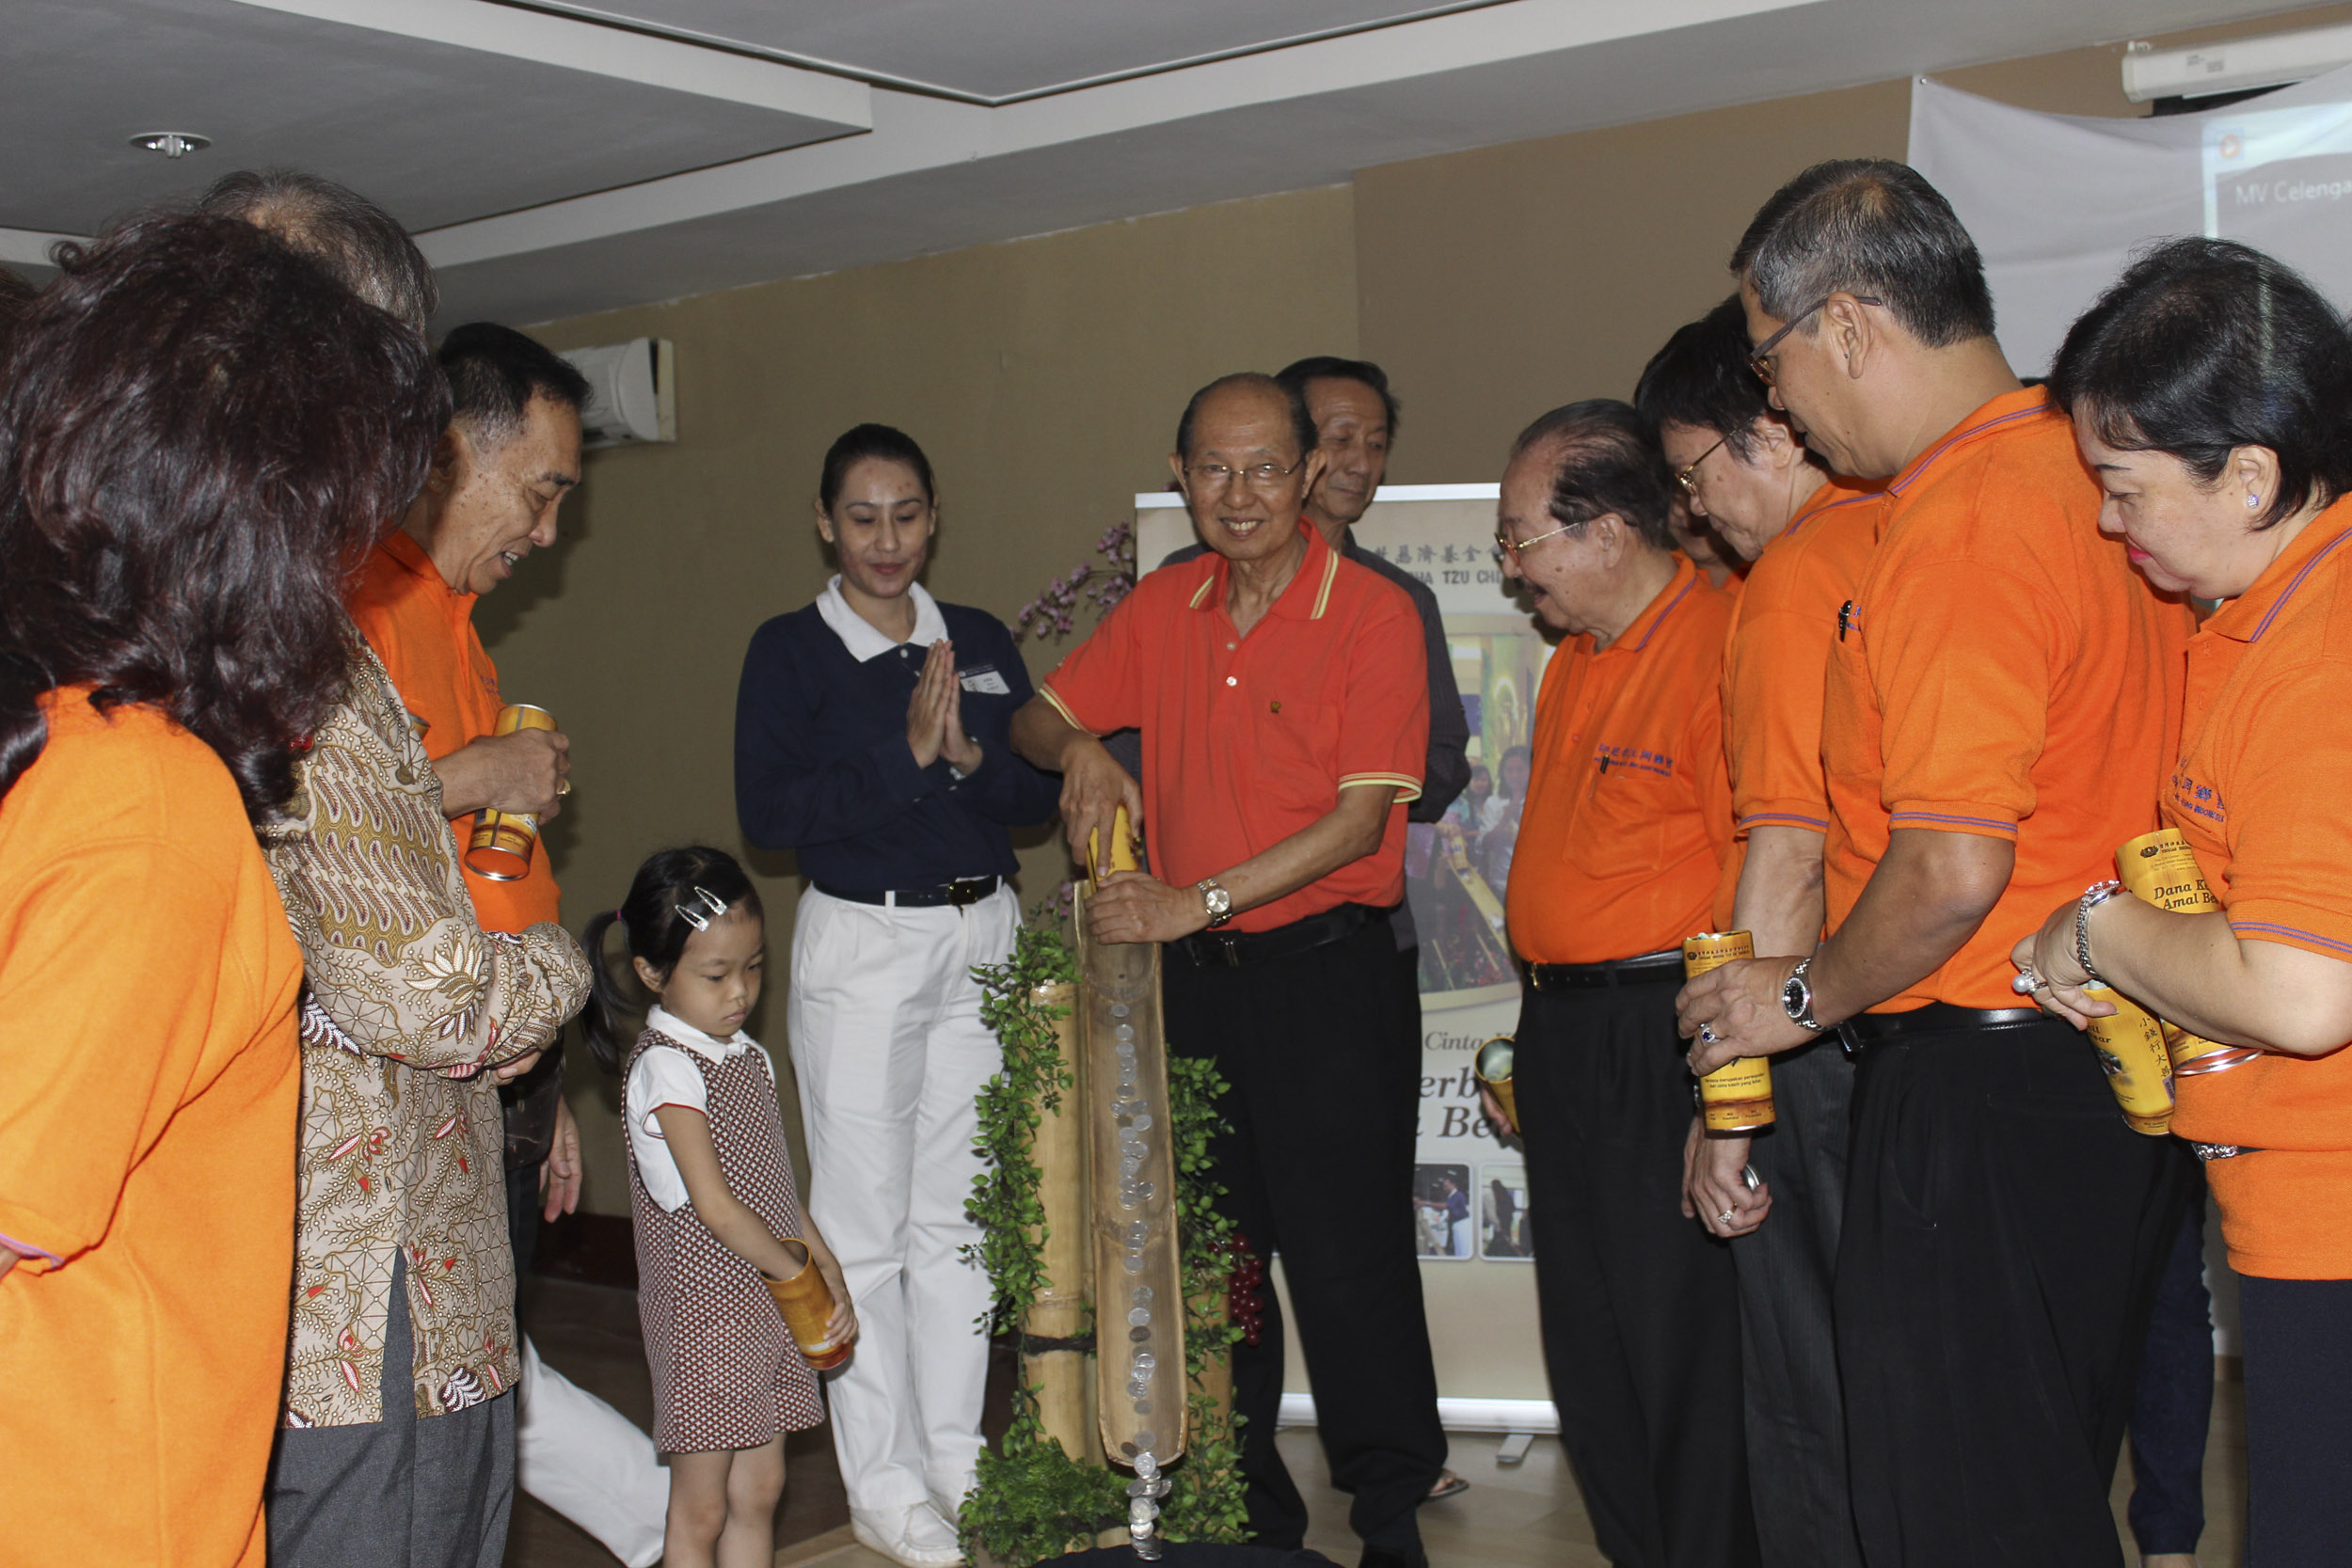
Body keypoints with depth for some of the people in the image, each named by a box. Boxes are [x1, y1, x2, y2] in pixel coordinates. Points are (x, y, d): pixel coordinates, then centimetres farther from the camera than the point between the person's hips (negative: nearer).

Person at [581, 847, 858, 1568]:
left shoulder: (749, 1057, 9)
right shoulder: (665, 1069, -16)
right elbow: (715, 1206, -20)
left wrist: (830, 1269, 2)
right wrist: (800, 1275, -12)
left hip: (771, 1305, 8)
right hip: (704, 1310, -8)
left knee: (759, 1493, 13)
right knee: (700, 1510, 2)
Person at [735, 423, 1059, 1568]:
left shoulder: (981, 643, 9)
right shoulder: (790, 650, -3)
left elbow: (1037, 797, 6)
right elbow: (767, 810, -13)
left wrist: (971, 756, -14)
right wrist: (905, 754, -18)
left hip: (984, 936, 4)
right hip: (860, 943, -4)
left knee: (960, 1213, 11)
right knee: (866, 1221, 1)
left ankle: (955, 1458, 23)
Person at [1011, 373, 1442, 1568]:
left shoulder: (1373, 614, -9)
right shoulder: (1161, 607, 8)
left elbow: (1359, 821, -14)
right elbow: (1037, 719, 17)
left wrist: (1196, 901, -19)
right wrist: (1081, 749, -7)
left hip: (1325, 973, -5)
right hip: (1188, 972, 5)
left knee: (1345, 1255, -1)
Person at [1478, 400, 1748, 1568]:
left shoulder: (1718, 643, -14)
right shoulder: (1574, 663, 16)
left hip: (1664, 1036, -9)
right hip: (1562, 1035, 9)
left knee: (1684, 1350, 1)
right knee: (1587, 1353, 16)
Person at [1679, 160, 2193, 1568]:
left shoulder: (1956, 529, -20)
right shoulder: (2095, 473, 9)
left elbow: (1953, 868, -25)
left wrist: (1810, 997, -8)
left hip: (1982, 1086, -10)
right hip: (2125, 1067, 10)